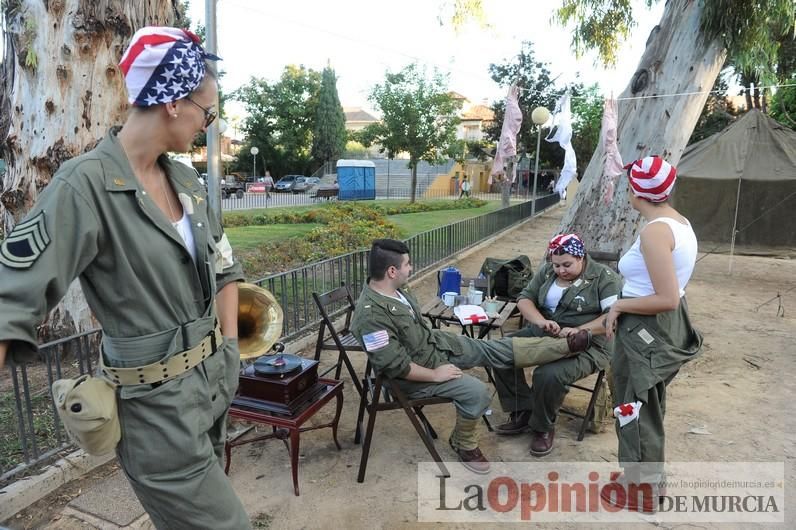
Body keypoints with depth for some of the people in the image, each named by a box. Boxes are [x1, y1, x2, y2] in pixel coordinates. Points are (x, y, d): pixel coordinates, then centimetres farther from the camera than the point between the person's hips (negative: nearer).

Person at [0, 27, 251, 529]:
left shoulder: (186, 180, 3)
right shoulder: (86, 184, -19)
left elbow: (225, 266, 13)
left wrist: (230, 348, 7)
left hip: (215, 383, 7)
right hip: (158, 403, -7)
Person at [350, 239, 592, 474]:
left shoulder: (397, 289, -2)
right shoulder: (372, 315, -31)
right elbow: (395, 365, -29)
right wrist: (435, 374, -20)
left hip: (437, 341, 8)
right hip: (415, 373, -8)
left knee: (499, 350, 1)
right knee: (477, 392, -20)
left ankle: (567, 345, 7)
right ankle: (464, 445, 7)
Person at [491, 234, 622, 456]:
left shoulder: (604, 277, -8)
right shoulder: (547, 271, 8)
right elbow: (524, 298, 3)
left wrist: (580, 331, -29)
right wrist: (540, 321, -17)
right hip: (543, 335, 6)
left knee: (548, 375, -32)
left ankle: (543, 427, -3)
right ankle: (522, 413, 1)